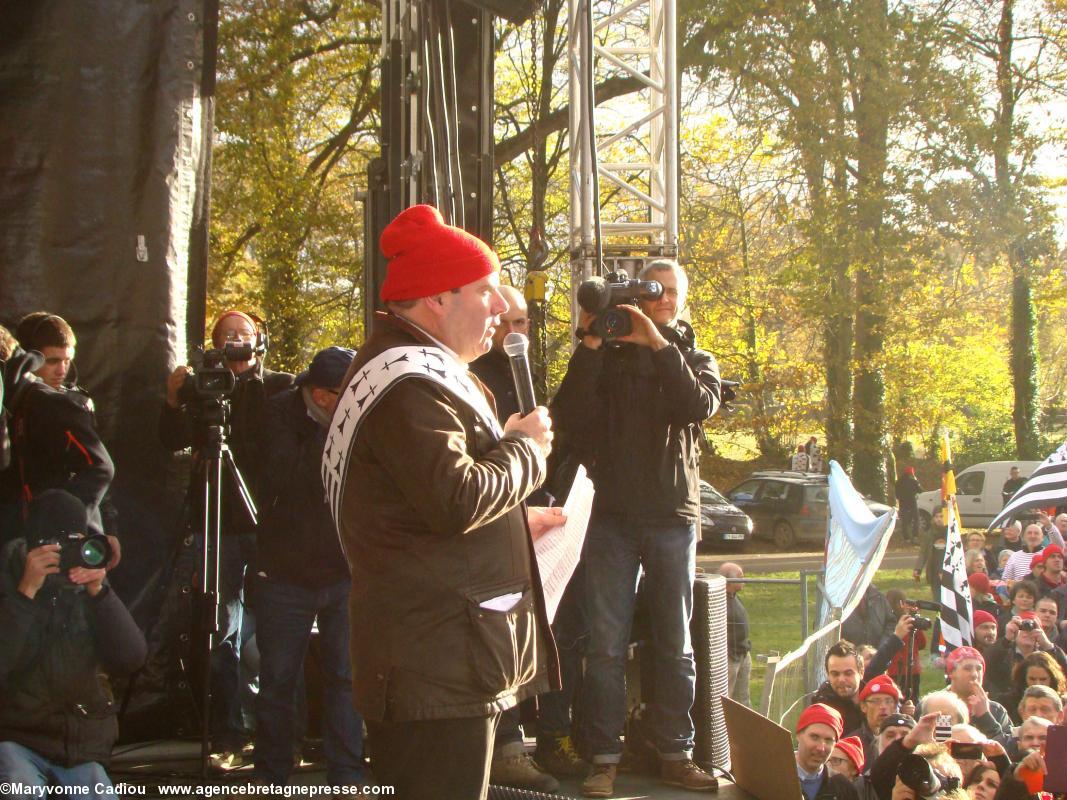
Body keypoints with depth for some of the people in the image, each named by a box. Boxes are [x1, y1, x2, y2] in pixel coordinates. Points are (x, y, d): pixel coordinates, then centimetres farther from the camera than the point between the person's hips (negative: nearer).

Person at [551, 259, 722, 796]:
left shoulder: (694, 360, 11)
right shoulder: (607, 357, 6)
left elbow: (699, 406, -12)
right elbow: (569, 419, -10)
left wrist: (658, 344, -18)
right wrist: (590, 344, -15)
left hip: (673, 515, 2)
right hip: (613, 515, -1)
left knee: (675, 645, 6)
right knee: (606, 645, -3)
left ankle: (675, 753, 13)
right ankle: (604, 757, 2)